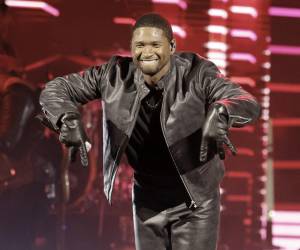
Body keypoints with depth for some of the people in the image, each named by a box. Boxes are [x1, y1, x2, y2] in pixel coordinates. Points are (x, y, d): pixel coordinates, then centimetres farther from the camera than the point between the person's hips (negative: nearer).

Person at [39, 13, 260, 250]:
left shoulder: (196, 74, -19)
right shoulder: (115, 75, -12)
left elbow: (249, 105, -29)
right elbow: (56, 89, -5)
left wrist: (220, 110, -52)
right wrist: (68, 118, -28)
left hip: (195, 204, -3)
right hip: (147, 202, 3)